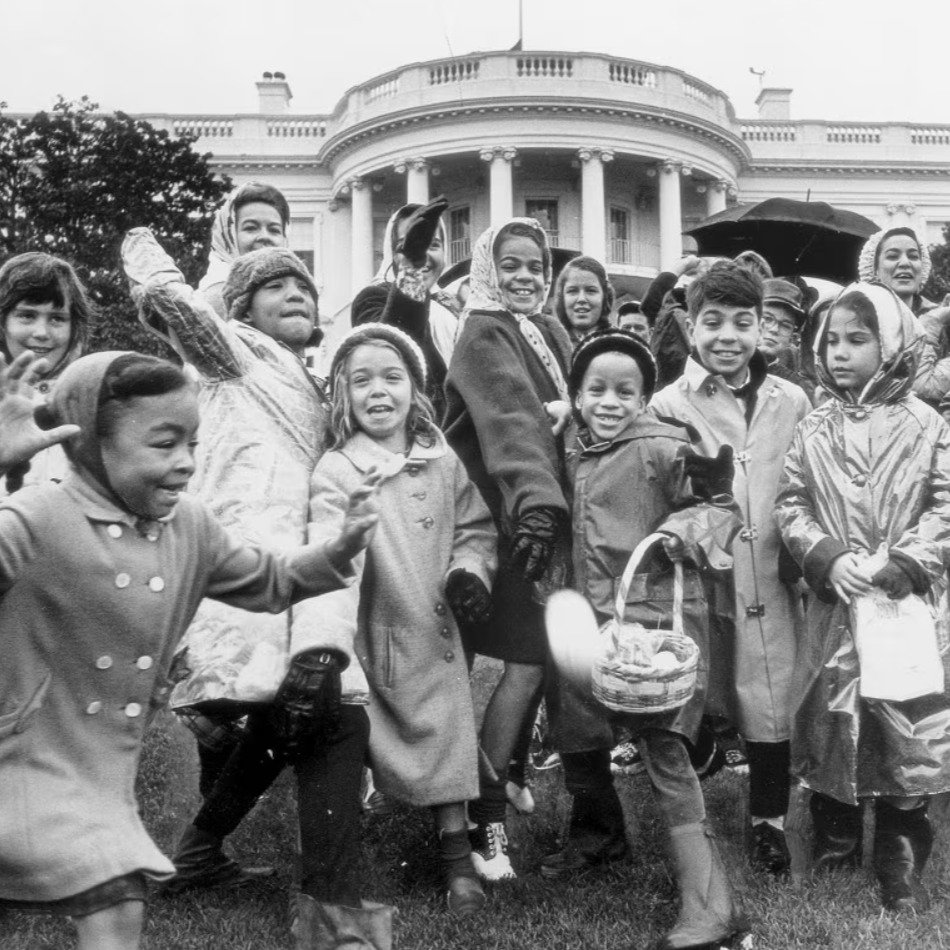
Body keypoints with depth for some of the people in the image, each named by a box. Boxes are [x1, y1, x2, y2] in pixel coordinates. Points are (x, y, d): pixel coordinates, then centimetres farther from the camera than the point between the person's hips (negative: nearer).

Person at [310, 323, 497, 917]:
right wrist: (325, 640, -41)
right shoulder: (335, 472, -13)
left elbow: (475, 528, 12)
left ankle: (457, 855, 24)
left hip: (436, 632, 3)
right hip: (371, 639, -3)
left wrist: (470, 571, -10)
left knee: (446, 736, 8)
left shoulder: (444, 462, 1)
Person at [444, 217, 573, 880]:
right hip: (513, 519, -7)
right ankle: (486, 814, -4)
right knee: (530, 662, -11)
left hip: (551, 513, 8)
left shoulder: (550, 332, 17)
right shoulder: (486, 335, -8)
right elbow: (512, 422, -26)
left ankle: (502, 772, 27)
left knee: (540, 655, 8)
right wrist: (536, 500, -40)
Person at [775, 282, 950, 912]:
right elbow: (791, 506, 3)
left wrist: (899, 564, -15)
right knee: (828, 717, 9)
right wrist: (829, 559, -12)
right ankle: (835, 846, 29)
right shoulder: (813, 431, 4)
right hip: (834, 603, 2)